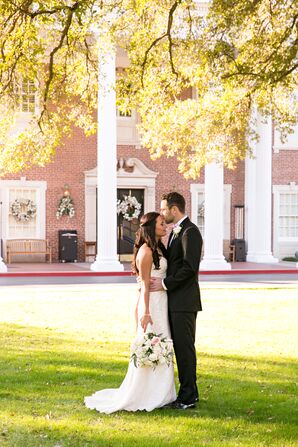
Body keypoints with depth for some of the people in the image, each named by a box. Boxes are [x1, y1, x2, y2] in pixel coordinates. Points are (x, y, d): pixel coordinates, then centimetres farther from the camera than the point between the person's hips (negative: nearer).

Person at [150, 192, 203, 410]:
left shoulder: (190, 232, -14)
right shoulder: (176, 232, 18)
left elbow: (190, 267, -21)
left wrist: (165, 283, -16)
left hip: (185, 301, -10)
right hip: (175, 300, 10)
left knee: (185, 347, -5)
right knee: (180, 346, 12)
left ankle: (188, 397, 2)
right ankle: (188, 392, 20)